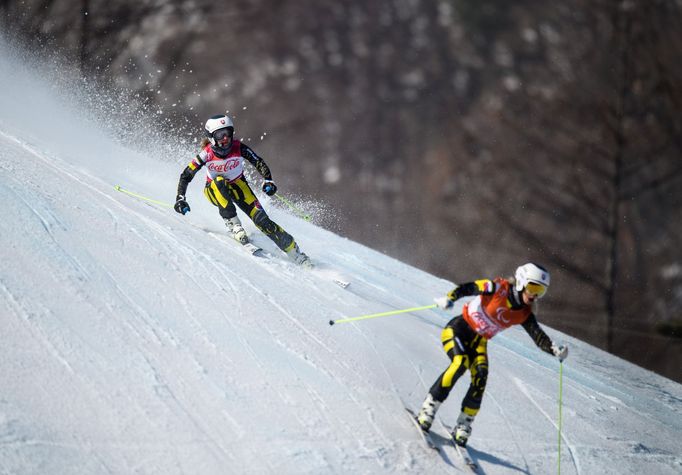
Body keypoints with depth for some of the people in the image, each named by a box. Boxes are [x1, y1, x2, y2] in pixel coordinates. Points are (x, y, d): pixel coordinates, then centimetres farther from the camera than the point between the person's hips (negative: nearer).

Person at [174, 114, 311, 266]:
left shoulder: (239, 148, -23)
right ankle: (233, 225, -34)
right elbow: (186, 176, -18)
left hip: (238, 185, 1)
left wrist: (268, 181, -26)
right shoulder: (207, 154, -25)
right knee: (219, 181, -38)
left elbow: (260, 163, -11)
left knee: (260, 219, -16)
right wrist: (180, 199, -25)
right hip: (215, 190, -1)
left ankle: (294, 251, -10)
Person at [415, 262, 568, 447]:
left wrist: (555, 350, -28)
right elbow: (467, 288, -12)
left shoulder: (524, 314, -3)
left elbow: (540, 338, -9)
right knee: (460, 363, -29)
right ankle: (427, 411, -21)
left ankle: (463, 425, -11)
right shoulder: (498, 288, -16)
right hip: (458, 329, -5)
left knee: (481, 375, -20)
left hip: (478, 341, 5)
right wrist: (449, 298, -29)